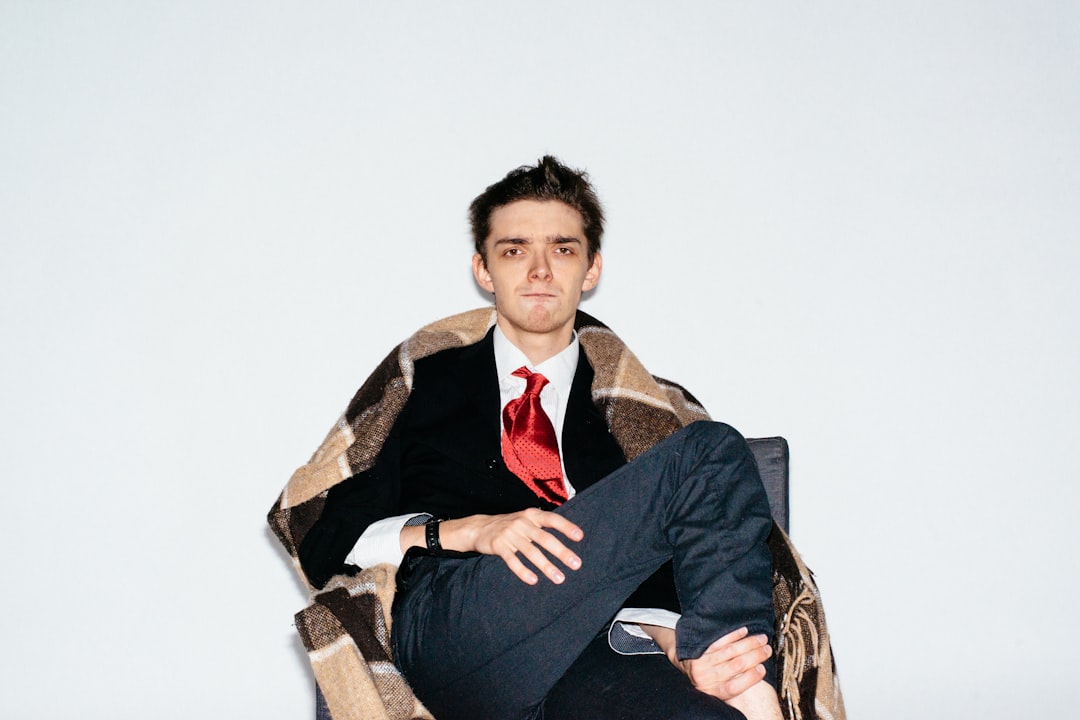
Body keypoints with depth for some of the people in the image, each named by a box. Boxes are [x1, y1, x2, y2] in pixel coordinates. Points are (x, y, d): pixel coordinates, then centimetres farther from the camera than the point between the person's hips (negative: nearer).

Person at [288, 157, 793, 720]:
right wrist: (470, 530, -3)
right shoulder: (417, 386, 22)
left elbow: (651, 571, 13)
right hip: (450, 624, -1)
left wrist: (675, 641, -12)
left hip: (592, 653, 1)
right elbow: (324, 545, 13)